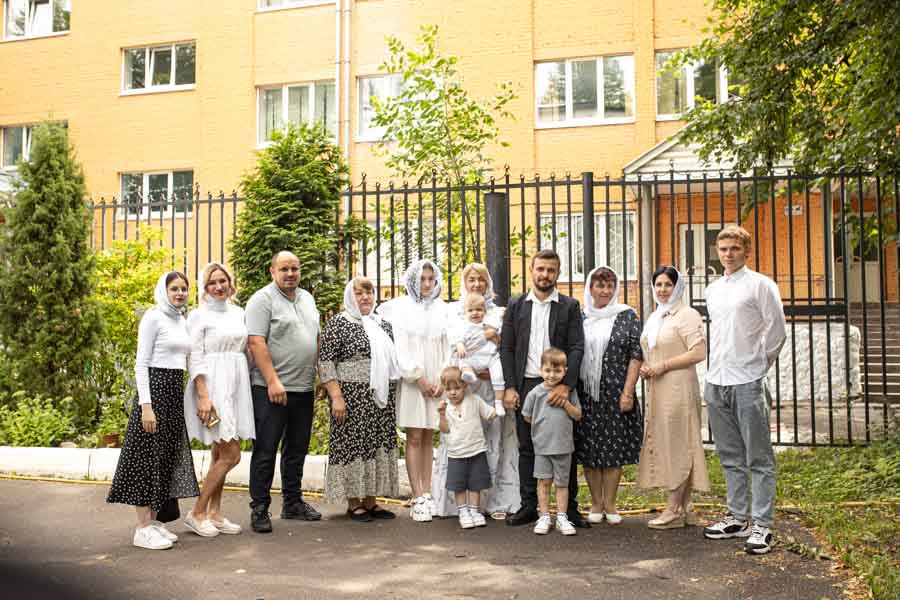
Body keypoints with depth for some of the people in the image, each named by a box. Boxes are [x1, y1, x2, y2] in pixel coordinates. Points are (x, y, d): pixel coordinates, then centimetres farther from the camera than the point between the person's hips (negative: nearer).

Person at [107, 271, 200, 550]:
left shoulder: (182, 320, 13)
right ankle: (143, 528, 2)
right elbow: (141, 363, -12)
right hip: (155, 388, -8)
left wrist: (186, 397, 16)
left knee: (168, 456, 10)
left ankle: (153, 520, 18)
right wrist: (146, 405, -18)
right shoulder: (153, 317, -8)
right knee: (148, 455, -4)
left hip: (176, 391, 8)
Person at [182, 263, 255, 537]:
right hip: (213, 386, -6)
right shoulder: (199, 315, -3)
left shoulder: (239, 313, 14)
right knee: (231, 455, -10)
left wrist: (246, 388, 13)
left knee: (220, 454, 10)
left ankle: (214, 513, 18)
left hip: (236, 387, 6)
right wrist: (203, 396, -17)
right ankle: (197, 513, 1)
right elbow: (195, 359, -9)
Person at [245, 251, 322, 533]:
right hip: (271, 389, -7)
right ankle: (259, 509, 7)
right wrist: (273, 381, -22)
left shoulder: (307, 299, 15)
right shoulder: (262, 299, -8)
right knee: (265, 451, -2)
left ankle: (293, 502, 25)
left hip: (304, 388, 7)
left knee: (297, 449, 14)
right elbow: (256, 342, -16)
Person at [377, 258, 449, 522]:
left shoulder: (441, 309, 10)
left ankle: (427, 494, 11)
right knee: (414, 438, -3)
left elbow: (447, 346, 9)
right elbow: (400, 349, -5)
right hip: (411, 380, -3)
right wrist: (419, 378, -9)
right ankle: (418, 499, -2)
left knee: (428, 438, 7)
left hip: (436, 381, 3)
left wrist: (443, 379, -2)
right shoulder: (400, 307, -1)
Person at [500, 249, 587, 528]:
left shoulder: (570, 306, 5)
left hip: (559, 387, -1)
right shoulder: (516, 305, 10)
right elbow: (506, 348, 6)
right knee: (527, 448, 6)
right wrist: (510, 387, -4)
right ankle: (528, 506, 15)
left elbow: (576, 348, -3)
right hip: (525, 386, 1)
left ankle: (569, 507, 12)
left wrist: (566, 385, -15)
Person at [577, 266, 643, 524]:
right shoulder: (580, 318, 8)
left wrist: (628, 392, -9)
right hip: (585, 394, 2)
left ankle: (609, 504, 14)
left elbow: (636, 356, -2)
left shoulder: (627, 316, 2)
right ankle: (596, 503, 16)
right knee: (588, 449, 5)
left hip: (616, 393, -2)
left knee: (615, 448, 3)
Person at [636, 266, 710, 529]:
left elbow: (698, 352, -16)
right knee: (662, 445, 8)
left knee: (676, 445, -5)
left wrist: (663, 366, -16)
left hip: (678, 389, -8)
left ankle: (675, 510, 0)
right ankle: (684, 508, 15)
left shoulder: (687, 315, -7)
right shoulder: (654, 317, 19)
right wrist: (644, 367, 7)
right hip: (657, 390, 8)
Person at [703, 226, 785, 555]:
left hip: (748, 383, -6)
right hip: (717, 381, 7)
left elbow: (776, 331, -4)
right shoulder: (712, 290, 15)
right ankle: (737, 518, 23)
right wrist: (719, 366, 15)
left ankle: (762, 525, 4)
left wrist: (758, 365, 2)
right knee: (730, 457, 13)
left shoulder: (760, 285, -4)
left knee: (758, 458, -1)